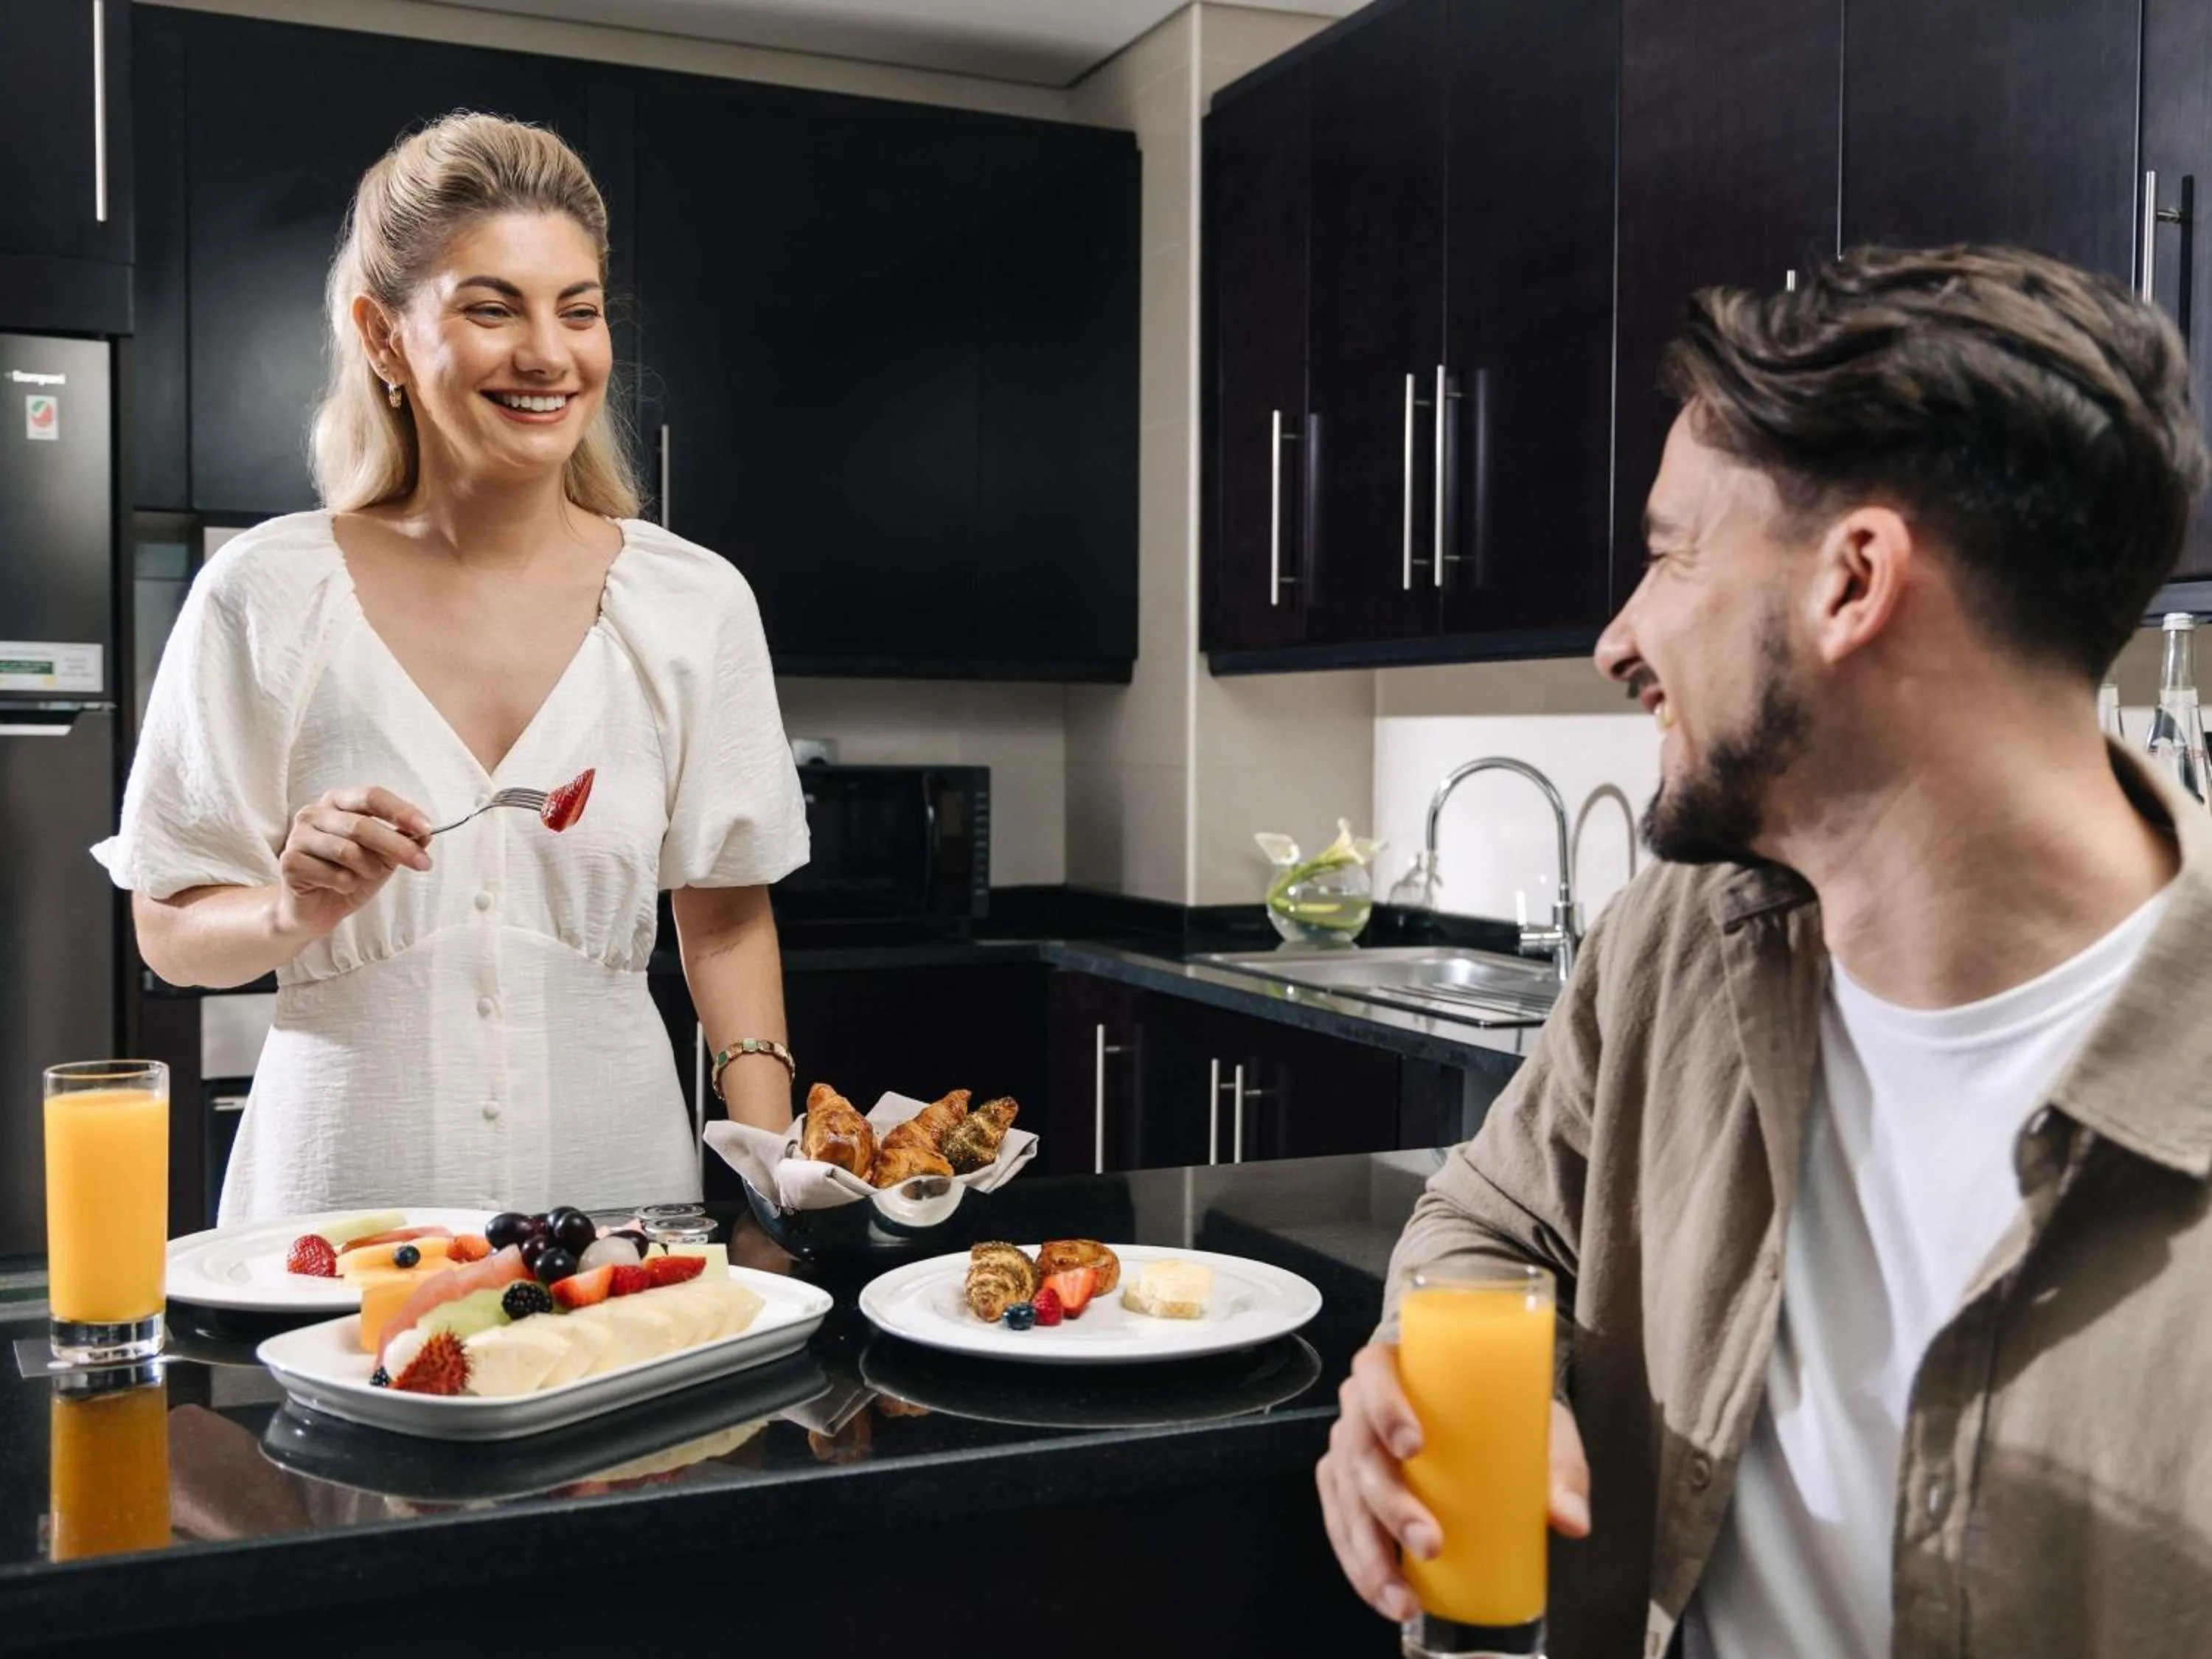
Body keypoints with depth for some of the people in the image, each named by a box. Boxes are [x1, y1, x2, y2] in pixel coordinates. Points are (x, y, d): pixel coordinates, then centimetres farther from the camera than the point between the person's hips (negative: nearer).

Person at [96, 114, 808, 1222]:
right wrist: (295, 911, -19)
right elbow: (171, 932, 1)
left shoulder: (695, 604, -3)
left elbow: (725, 917, 5)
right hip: (346, 1186, -1)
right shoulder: (264, 597, -6)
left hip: (617, 1183, 1)